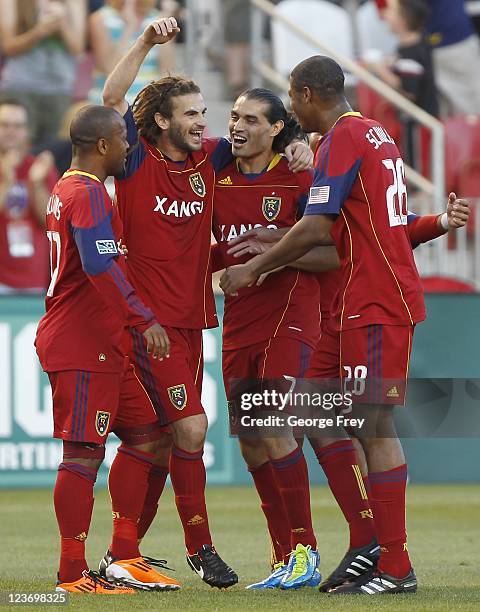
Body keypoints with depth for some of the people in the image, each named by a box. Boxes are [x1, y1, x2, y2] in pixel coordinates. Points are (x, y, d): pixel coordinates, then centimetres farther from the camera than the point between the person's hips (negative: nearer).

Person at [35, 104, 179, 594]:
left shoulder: (67, 189, 17)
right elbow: (100, 265, -27)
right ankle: (72, 576, -7)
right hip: (81, 347, -11)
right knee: (85, 454, -9)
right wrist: (144, 320, -30)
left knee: (142, 434, 13)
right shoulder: (88, 193, -15)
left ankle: (124, 558, 15)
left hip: (103, 346, 11)